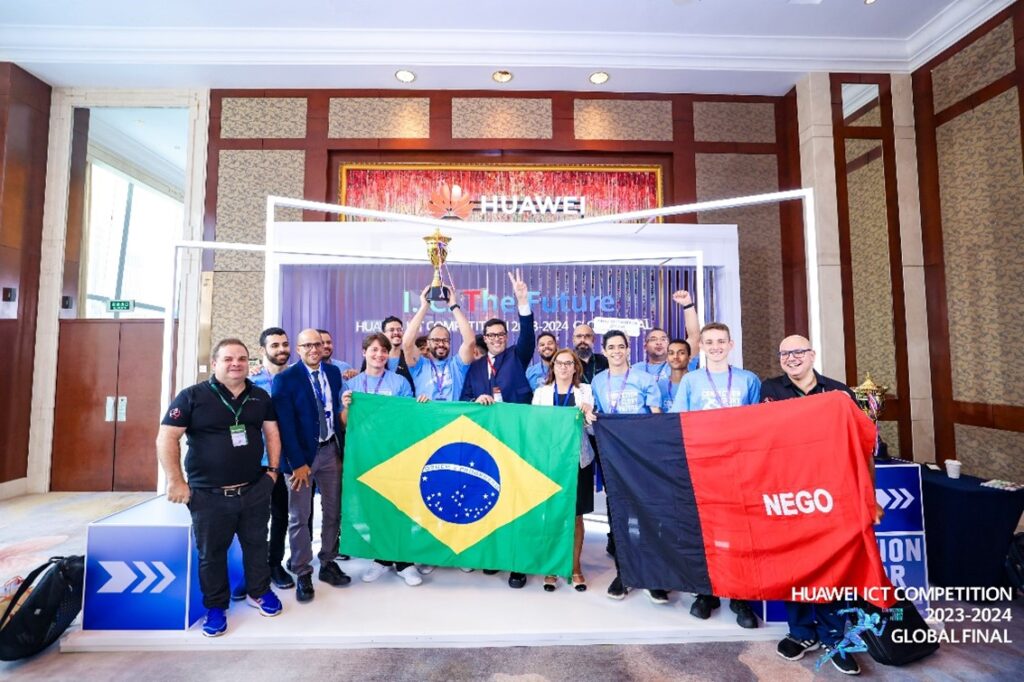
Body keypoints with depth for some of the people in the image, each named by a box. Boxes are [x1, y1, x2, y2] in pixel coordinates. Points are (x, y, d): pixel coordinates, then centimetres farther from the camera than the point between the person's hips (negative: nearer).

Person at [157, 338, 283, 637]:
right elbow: (166, 438, -9)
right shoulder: (192, 396, -8)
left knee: (256, 544, 16)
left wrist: (273, 469, 4)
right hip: (209, 494, -3)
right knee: (211, 553, 13)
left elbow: (271, 432, 10)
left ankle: (259, 592, 37)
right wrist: (176, 481, -12)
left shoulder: (260, 397, 4)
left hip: (255, 489, 3)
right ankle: (216, 606, 32)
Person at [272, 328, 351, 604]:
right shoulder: (285, 379, -10)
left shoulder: (334, 372, 4)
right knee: (299, 517, 7)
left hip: (331, 449, 4)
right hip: (301, 453, -4)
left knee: (333, 511, 14)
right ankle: (302, 573, 22)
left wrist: (341, 446, 3)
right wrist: (297, 462, -15)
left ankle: (328, 564, 30)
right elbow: (285, 425, -13)